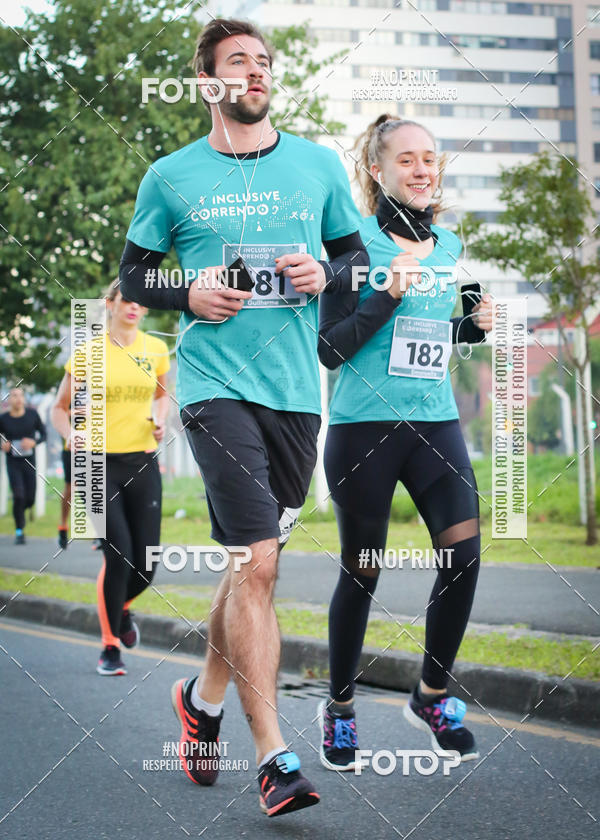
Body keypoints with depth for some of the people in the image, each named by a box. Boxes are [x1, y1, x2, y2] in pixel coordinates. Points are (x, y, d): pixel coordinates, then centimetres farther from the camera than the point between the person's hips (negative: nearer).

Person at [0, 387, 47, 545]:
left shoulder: (32, 414, -6)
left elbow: (43, 434, 2)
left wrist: (33, 442, -18)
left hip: (29, 463, 2)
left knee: (29, 499, 3)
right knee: (19, 496, -17)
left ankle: (19, 512, 40)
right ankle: (19, 532, 0)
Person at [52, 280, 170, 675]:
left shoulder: (157, 350, 6)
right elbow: (60, 407, 6)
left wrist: (160, 420, 3)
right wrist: (71, 433, -15)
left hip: (143, 464, 3)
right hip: (100, 464, -3)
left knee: (146, 563, 1)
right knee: (119, 556, -14)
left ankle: (122, 608, 37)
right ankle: (109, 648, 2)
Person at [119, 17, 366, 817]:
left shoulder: (319, 165, 10)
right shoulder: (171, 177, 3)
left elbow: (357, 254, 17)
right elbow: (132, 272, 10)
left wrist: (326, 275, -5)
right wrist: (187, 295, -9)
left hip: (296, 389, 4)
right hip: (216, 383, -4)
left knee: (254, 559, 13)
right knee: (257, 562, -14)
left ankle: (206, 693, 38)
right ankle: (275, 757, -10)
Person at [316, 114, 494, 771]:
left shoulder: (446, 246, 12)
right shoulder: (356, 242, -6)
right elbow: (330, 348, -9)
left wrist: (473, 327, 7)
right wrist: (387, 294, -20)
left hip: (435, 422, 5)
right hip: (364, 427, -5)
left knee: (464, 555, -8)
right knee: (361, 573, 4)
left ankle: (431, 697, 12)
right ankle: (339, 707, 23)